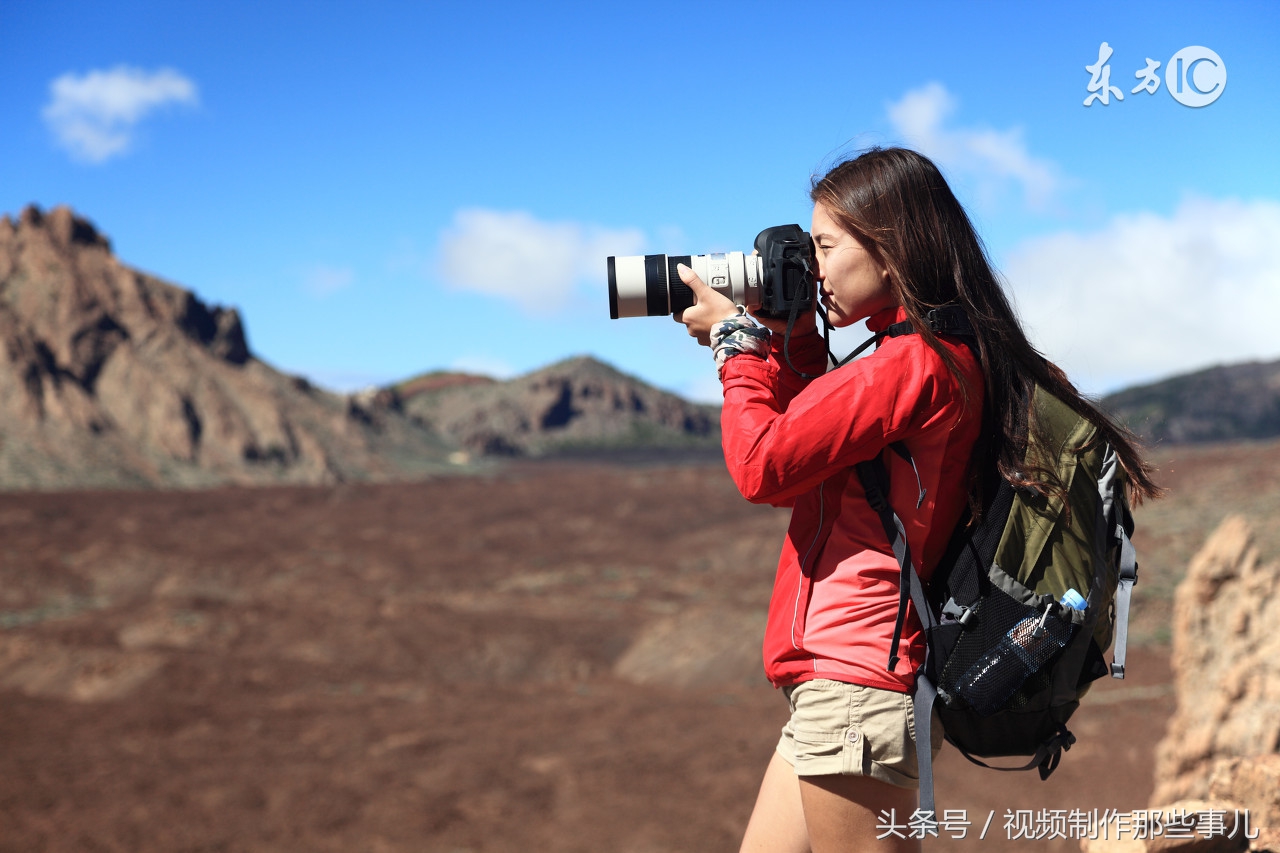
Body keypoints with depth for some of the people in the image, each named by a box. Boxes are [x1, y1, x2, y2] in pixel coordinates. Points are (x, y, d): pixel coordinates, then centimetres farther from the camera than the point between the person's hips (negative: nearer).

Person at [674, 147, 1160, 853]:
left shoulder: (914, 360, -15)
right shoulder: (955, 355, 16)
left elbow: (763, 464, -16)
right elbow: (812, 444, 22)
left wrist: (736, 338, -3)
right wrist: (791, 339, 13)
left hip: (854, 685, -10)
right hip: (835, 689, 10)